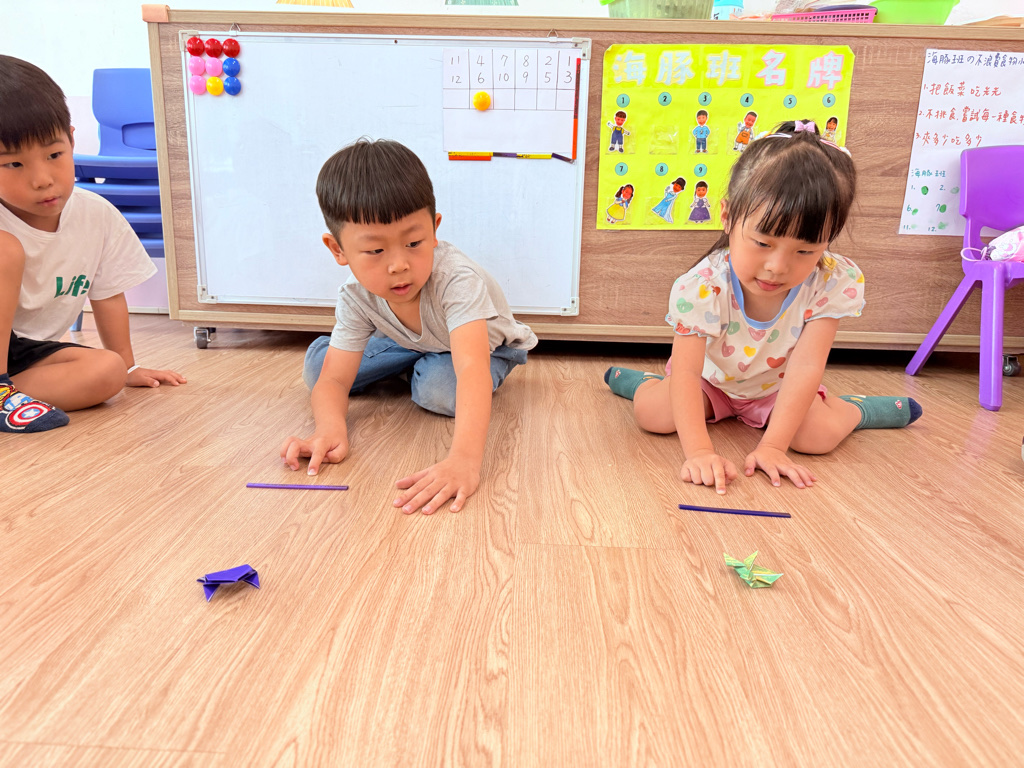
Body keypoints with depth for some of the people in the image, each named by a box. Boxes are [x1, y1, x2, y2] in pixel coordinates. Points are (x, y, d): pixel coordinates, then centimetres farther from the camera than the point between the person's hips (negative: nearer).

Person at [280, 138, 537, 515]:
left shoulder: (457, 279, -44)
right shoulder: (356, 297, -28)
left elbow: (472, 369, -58)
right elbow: (333, 380, -26)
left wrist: (464, 459, -73)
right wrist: (330, 428, -51)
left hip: (487, 346, -4)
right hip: (415, 343, 4)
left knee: (439, 389, -36)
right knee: (317, 364, -8)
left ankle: (421, 373, 0)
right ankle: (417, 367, 13)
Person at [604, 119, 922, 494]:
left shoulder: (833, 283, -30)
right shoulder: (702, 287, -36)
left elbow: (807, 365, -31)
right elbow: (686, 371, -38)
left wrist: (772, 445, -38)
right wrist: (698, 450, -50)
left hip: (779, 386, 1)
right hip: (712, 379, 0)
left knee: (818, 435, -24)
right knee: (654, 414, -22)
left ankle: (854, 409, 13)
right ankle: (646, 382, 16)